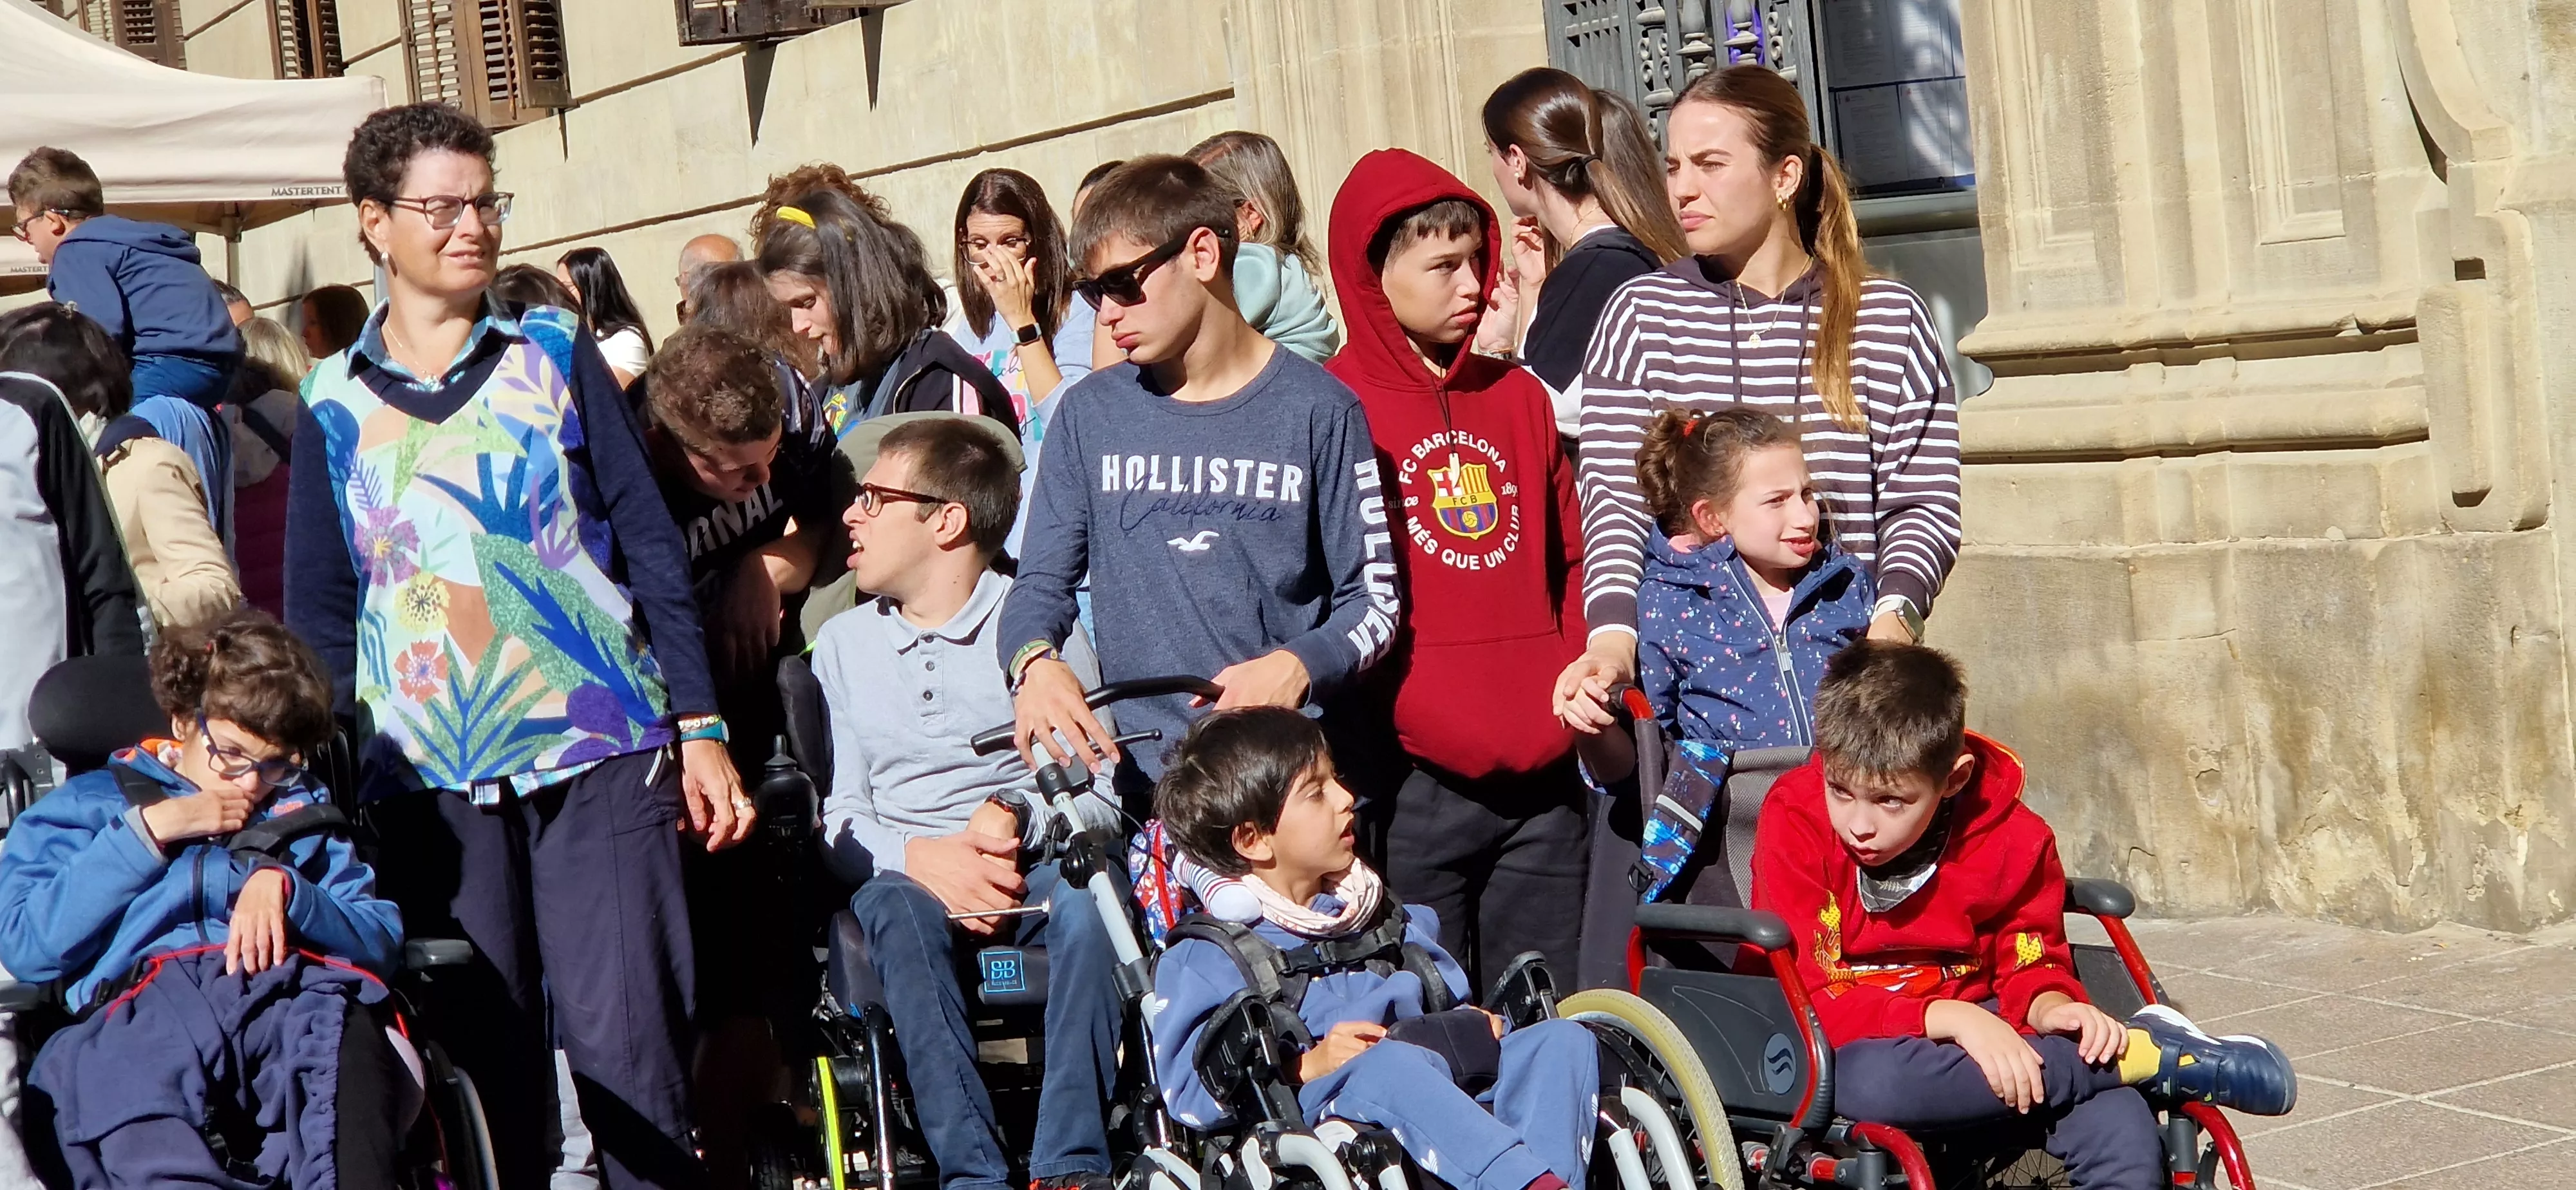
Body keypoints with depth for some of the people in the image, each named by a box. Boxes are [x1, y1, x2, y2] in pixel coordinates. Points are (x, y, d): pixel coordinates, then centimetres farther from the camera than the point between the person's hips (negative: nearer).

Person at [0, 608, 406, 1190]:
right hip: (148, 998, -1)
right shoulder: (88, 804, 28)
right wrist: (147, 831, 9)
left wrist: (286, 885, 1)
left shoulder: (301, 810, 33)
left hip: (296, 992, 1)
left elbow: (381, 941, 19)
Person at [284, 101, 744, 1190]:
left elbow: (650, 544, 4)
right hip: (429, 776, 1)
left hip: (600, 754, -1)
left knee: (624, 1038, -5)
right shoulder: (334, 404, 8)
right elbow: (319, 615, 11)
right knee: (484, 1054, 5)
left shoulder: (556, 352, 6)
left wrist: (700, 727, -2)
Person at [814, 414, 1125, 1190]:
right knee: (900, 913, -34)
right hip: (908, 871, 1)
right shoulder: (843, 645, 15)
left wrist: (1021, 821, -19)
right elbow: (836, 816, 6)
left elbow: (1100, 796, 2)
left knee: (1086, 898, -34)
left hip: (1029, 865, -1)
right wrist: (919, 856, -15)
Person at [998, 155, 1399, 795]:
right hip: (1134, 775, 2)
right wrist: (1034, 662, -12)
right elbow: (1042, 581, 10)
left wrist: (1299, 666, -17)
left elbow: (1374, 598, 2)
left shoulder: (1315, 410, 1)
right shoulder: (1089, 414, 10)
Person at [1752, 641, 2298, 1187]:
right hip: (1847, 1049, -2)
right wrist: (1952, 1017, -30)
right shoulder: (1793, 824, -15)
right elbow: (1808, 1001, -20)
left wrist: (2051, 1009, -15)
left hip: (1976, 1032, 2)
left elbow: (2033, 967, 10)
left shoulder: (2012, 839, -5)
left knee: (2121, 1130, -29)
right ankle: (2144, 1052, -26)